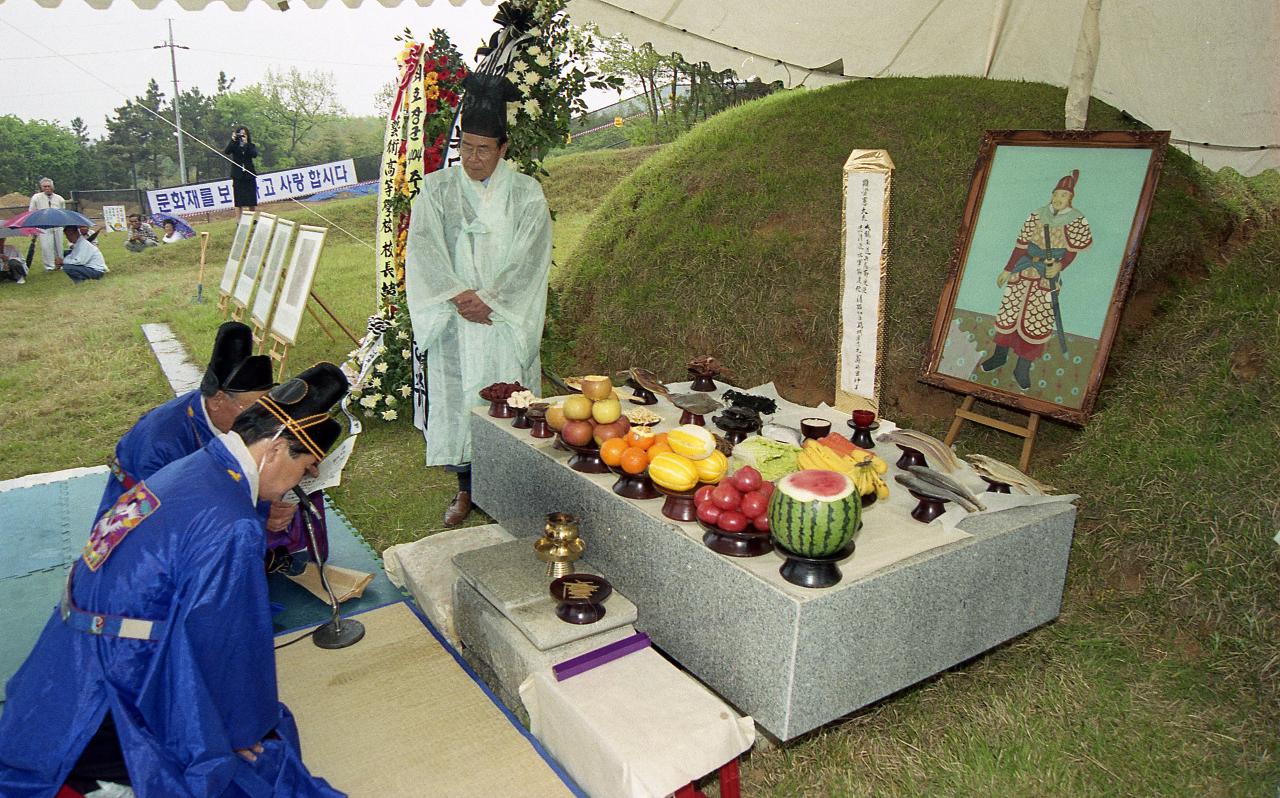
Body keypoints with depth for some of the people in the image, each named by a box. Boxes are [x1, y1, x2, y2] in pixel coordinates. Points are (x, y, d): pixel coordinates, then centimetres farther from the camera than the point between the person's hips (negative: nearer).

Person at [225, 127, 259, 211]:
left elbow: (254, 154, -14)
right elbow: (226, 151, -13)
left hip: (249, 175, 0)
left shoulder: (251, 146, 6)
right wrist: (232, 140, -21)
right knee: (239, 202, -1)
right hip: (238, 176, 0)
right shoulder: (234, 146, 5)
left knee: (252, 202, 2)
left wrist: (246, 143, -21)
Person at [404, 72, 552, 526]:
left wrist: (489, 298, -13)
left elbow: (529, 259, -5)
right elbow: (424, 249, -5)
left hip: (507, 322, -1)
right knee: (457, 399, 4)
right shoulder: (437, 189, 5)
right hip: (454, 321, 1)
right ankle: (466, 489, 17)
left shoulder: (526, 194, 2)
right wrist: (459, 295, -17)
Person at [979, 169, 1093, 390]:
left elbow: (1073, 251, -5)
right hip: (1023, 271, 2)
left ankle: (1022, 369, 11)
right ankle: (1000, 356, 25)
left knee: (1037, 322, 0)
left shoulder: (1077, 221, -4)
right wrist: (1007, 270, 4)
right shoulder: (1037, 215, 1)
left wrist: (1059, 266, -23)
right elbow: (1022, 244, 3)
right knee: (1009, 312, 6)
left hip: (1048, 277, -2)